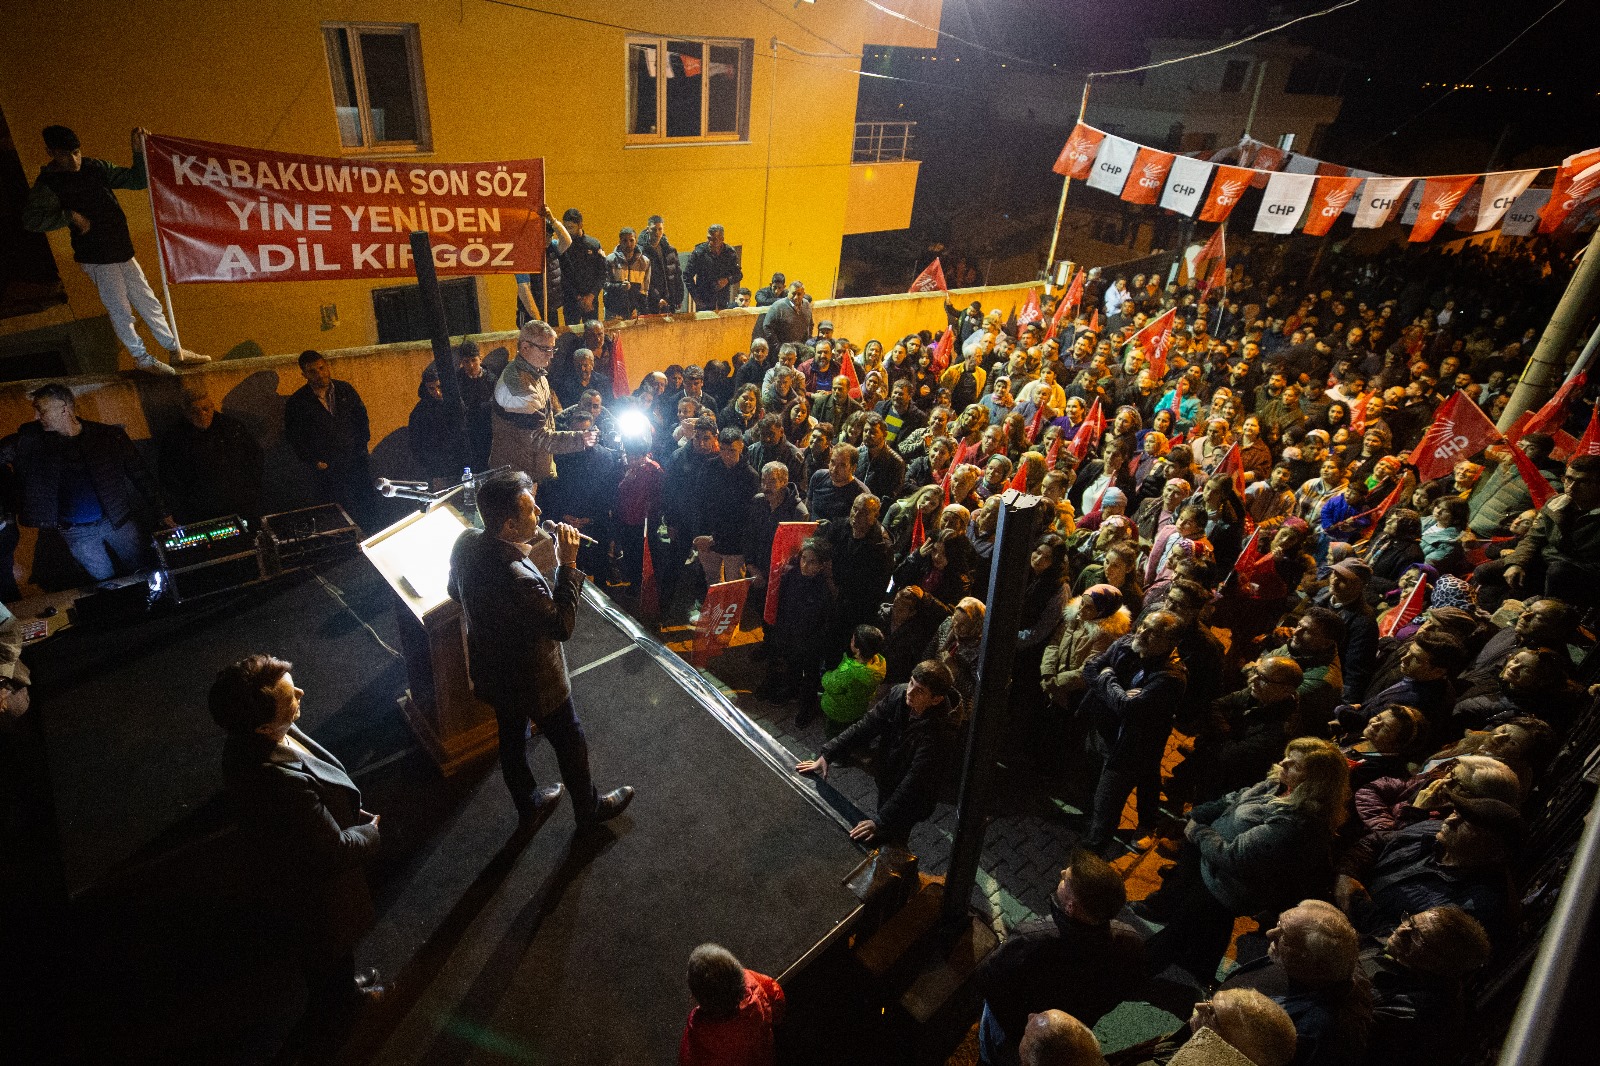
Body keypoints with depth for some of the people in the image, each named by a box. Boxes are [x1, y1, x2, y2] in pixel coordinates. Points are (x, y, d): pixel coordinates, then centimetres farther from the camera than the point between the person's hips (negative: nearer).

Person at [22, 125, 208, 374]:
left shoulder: (96, 168, 7)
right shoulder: (48, 184, -8)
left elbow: (138, 180, 7)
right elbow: (31, 219, -16)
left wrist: (139, 152, -7)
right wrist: (70, 216, -22)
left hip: (123, 251, 6)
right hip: (97, 258, -5)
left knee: (148, 303, 11)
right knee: (120, 311, 0)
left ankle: (177, 352, 19)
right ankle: (142, 359, 11)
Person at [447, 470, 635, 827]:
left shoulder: (466, 542, -16)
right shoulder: (518, 578, -42)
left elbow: (456, 592, 4)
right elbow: (562, 625, -28)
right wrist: (568, 564, -28)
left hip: (490, 673, 8)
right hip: (533, 682, -7)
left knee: (512, 739, 28)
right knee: (570, 742, 19)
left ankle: (529, 807, 52)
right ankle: (589, 807, 44)